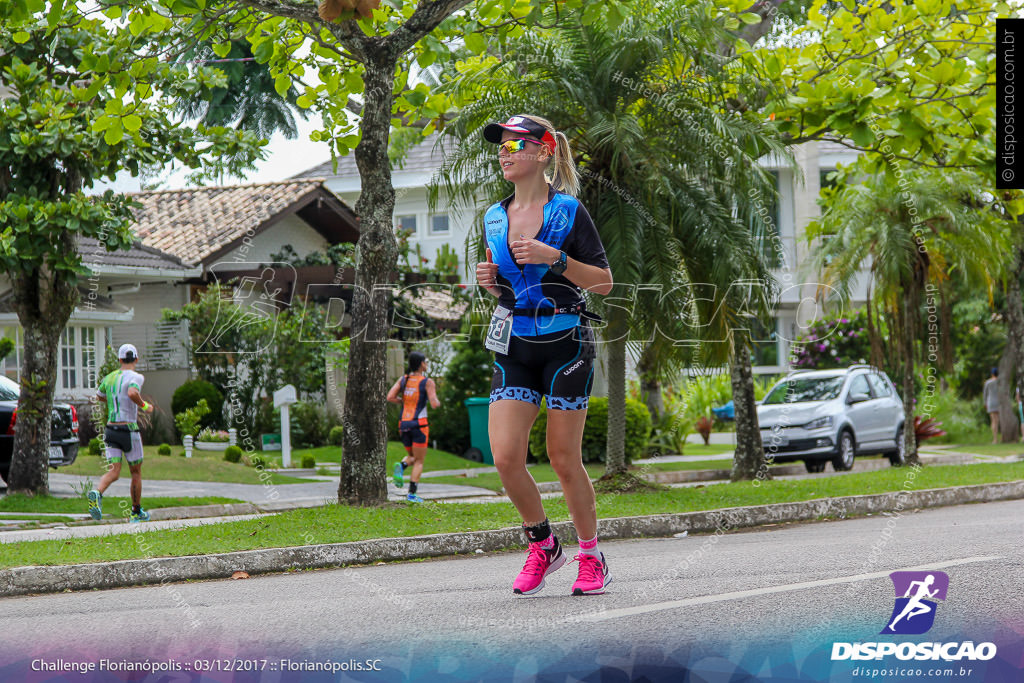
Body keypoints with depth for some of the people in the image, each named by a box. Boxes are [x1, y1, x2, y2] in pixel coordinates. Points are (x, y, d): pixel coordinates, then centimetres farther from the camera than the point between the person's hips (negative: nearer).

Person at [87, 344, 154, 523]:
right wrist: (144, 406, -15)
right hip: (129, 430, -5)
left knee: (114, 472, -1)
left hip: (111, 429, 5)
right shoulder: (136, 377, -11)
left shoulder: (110, 377, 9)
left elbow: (99, 395, 28)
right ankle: (136, 513, 22)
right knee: (136, 472, 13)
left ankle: (97, 493, -32)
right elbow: (132, 392, -33)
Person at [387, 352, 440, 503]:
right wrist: (437, 403, 10)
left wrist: (405, 402, 13)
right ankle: (412, 493, -5)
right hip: (419, 424, -5)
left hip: (403, 424, 5)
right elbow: (434, 404, -13)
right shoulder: (428, 382, -6)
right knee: (419, 461, 5)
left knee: (413, 457, 22)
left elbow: (390, 397, -2)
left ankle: (401, 466, -11)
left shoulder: (403, 379, 7)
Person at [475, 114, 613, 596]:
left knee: (564, 459, 0)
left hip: (564, 340, -4)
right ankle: (542, 545, 13)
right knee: (505, 456, -9)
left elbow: (604, 282, -4)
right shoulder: (494, 218, 11)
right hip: (514, 346, 4)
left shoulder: (568, 210, -4)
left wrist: (555, 258, -17)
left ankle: (591, 557, 18)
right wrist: (490, 280, 0)